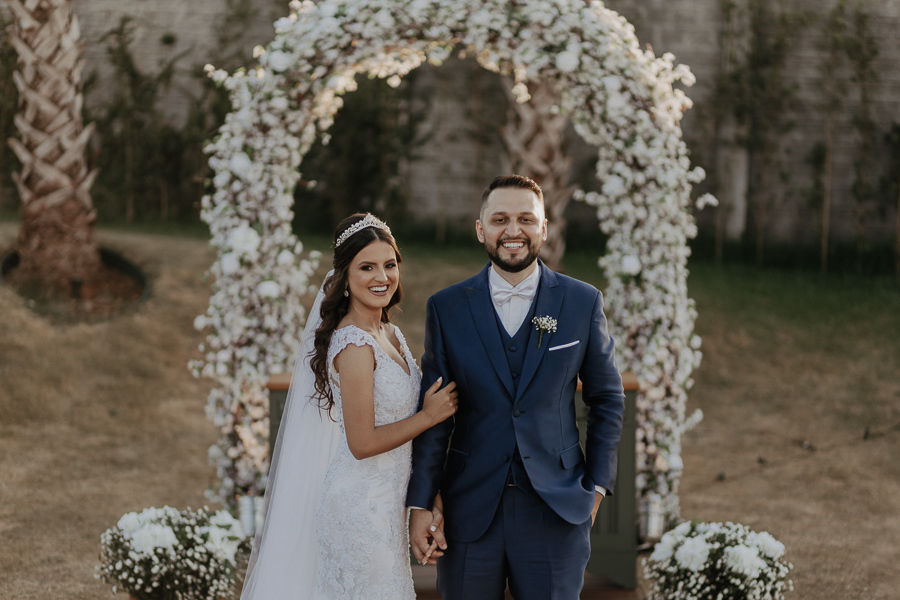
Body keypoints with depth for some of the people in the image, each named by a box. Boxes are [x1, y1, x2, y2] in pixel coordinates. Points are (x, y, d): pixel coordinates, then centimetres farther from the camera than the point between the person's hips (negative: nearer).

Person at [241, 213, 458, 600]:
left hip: (384, 505, 9)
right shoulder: (355, 345, -19)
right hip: (362, 506, -9)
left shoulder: (389, 335, 9)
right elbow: (362, 443, -20)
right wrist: (428, 416, -11)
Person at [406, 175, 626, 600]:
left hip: (555, 511, 0)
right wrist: (420, 504, -2)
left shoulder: (583, 302, 2)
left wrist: (597, 484, 5)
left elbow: (607, 398, 10)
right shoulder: (447, 308, 2)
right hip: (469, 513, 1)